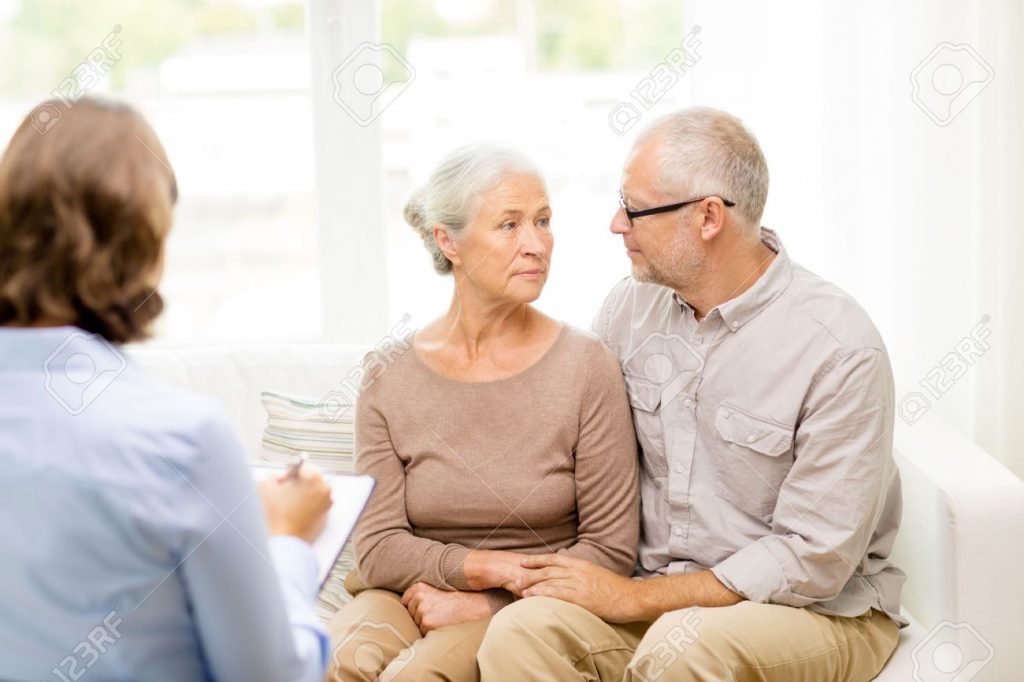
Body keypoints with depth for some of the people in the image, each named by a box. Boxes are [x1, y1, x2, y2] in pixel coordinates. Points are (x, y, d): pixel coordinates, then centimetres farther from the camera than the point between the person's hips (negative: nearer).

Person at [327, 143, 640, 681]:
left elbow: (611, 551, -3)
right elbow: (379, 547, -1)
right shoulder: (389, 376, 1)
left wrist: (481, 603, -9)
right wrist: (503, 567, -14)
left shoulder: (585, 365, -4)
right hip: (406, 597, 2)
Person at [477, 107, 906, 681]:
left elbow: (814, 560, -17)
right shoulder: (630, 308, 2)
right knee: (521, 630, -25)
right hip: (659, 594, 4)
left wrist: (632, 598, -15)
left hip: (821, 610, -4)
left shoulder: (840, 348, -17)